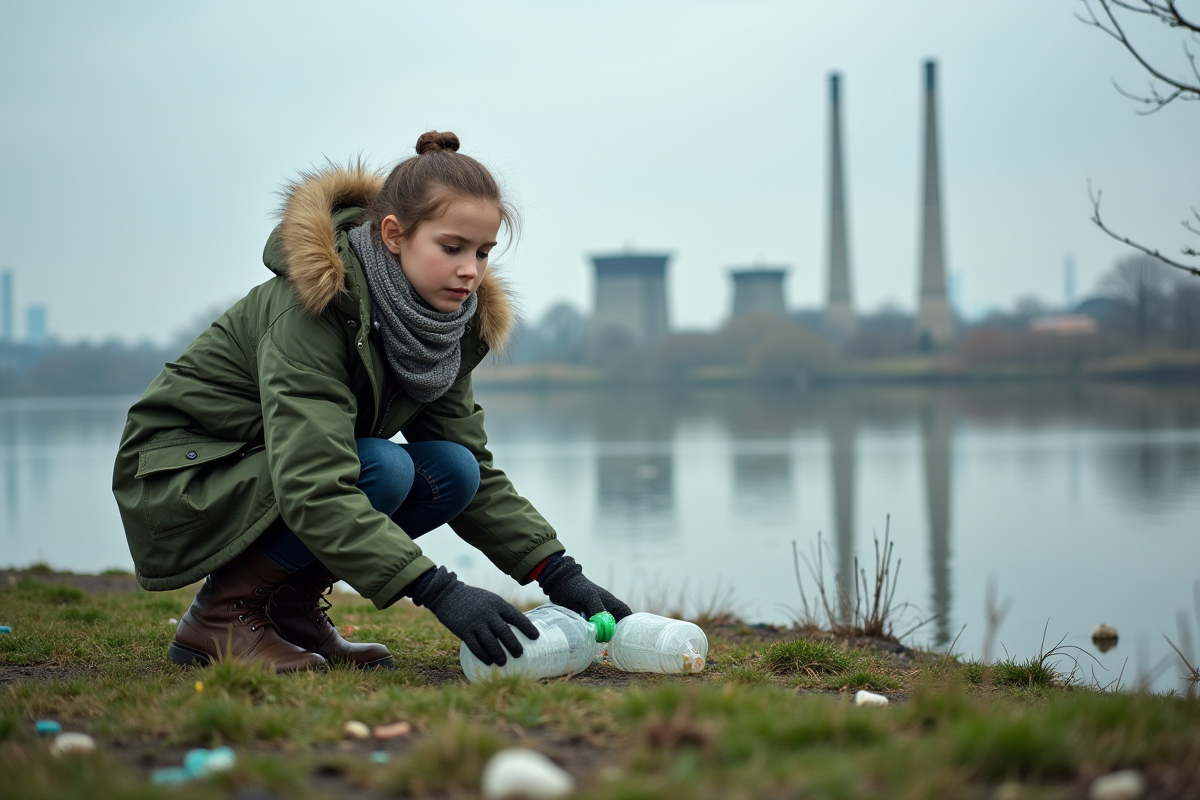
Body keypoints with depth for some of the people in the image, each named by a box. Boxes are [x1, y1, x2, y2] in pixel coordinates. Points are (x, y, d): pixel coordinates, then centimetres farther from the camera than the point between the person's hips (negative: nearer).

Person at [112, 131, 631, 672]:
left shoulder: (446, 321, -4)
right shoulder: (314, 307, -28)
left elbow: (478, 477, -1)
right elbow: (312, 491, -37)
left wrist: (559, 574, -15)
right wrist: (439, 592, -43)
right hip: (181, 480, -8)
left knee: (452, 470, -13)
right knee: (383, 468, -29)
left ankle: (289, 606, 1)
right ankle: (221, 614, -13)